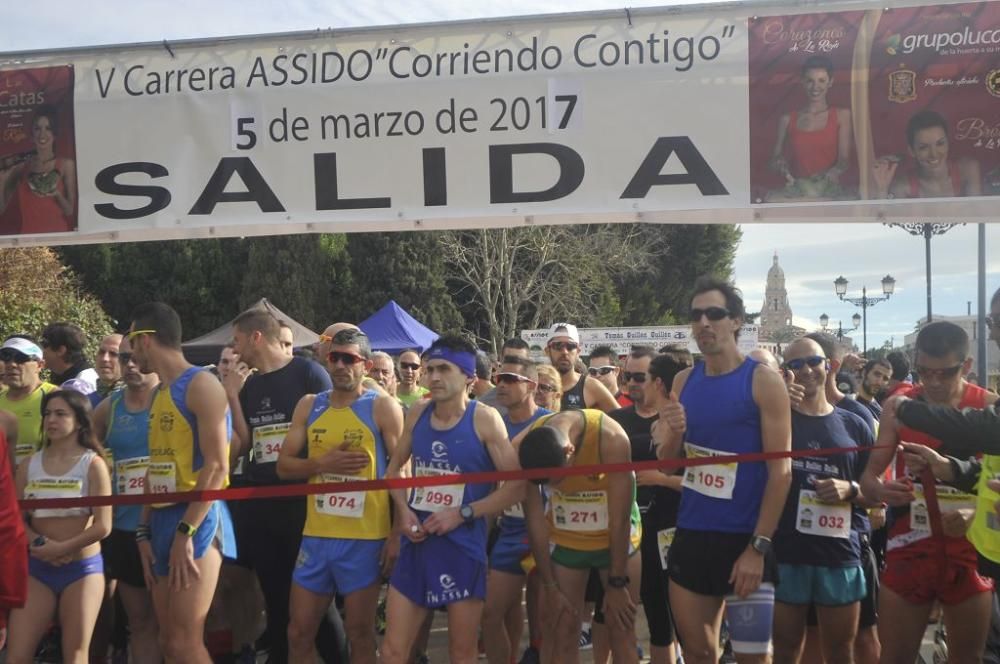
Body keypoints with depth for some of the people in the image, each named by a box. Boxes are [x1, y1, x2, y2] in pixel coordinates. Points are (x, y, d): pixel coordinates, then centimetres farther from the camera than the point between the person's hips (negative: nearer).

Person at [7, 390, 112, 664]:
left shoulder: (93, 464, -5)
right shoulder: (29, 465, 6)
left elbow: (103, 526, -11)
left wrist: (61, 548, -16)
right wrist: (39, 544, -13)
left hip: (82, 568, -3)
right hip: (37, 568, 3)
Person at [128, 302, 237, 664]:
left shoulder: (201, 384, -10)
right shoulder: (158, 394, 17)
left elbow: (217, 467, -17)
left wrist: (185, 532, -19)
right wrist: (144, 531, 11)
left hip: (196, 521, -9)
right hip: (162, 521, 9)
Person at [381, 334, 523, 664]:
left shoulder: (484, 419, -11)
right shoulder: (417, 413, 3)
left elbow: (517, 485, -12)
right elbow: (394, 469, 17)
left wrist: (463, 514, -15)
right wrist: (403, 510, -1)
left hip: (463, 549, -4)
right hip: (417, 545, 4)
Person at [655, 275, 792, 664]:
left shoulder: (763, 382, -8)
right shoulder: (684, 382, 7)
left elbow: (780, 470, -11)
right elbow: (666, 464, 13)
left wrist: (758, 546, -15)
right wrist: (673, 434, -10)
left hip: (744, 539, -5)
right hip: (690, 536, 5)